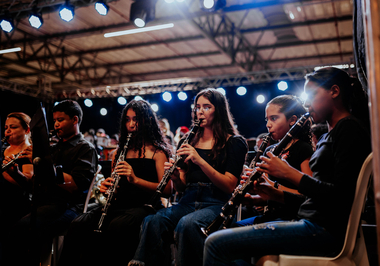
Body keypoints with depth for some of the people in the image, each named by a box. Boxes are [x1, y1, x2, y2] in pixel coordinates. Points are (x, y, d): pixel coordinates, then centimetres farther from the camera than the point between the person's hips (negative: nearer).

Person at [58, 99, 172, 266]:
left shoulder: (157, 151, 3)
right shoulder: (120, 151, 21)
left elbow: (167, 190, -7)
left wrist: (135, 180, -19)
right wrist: (107, 188, 3)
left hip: (143, 206, -5)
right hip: (118, 205, 5)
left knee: (116, 227, -37)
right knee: (78, 225, -23)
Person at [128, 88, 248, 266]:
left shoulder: (234, 143, 4)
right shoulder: (190, 142, 19)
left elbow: (230, 186, -8)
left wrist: (200, 161, -19)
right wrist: (174, 176, -7)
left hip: (216, 203, -4)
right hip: (188, 201, 4)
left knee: (186, 224, -36)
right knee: (151, 221, -27)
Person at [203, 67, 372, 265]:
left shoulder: (348, 128, -8)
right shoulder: (328, 137, 22)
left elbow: (340, 195, -19)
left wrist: (288, 173, -14)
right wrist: (277, 195, 7)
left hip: (326, 230, -10)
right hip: (312, 222, 10)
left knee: (217, 243, -16)